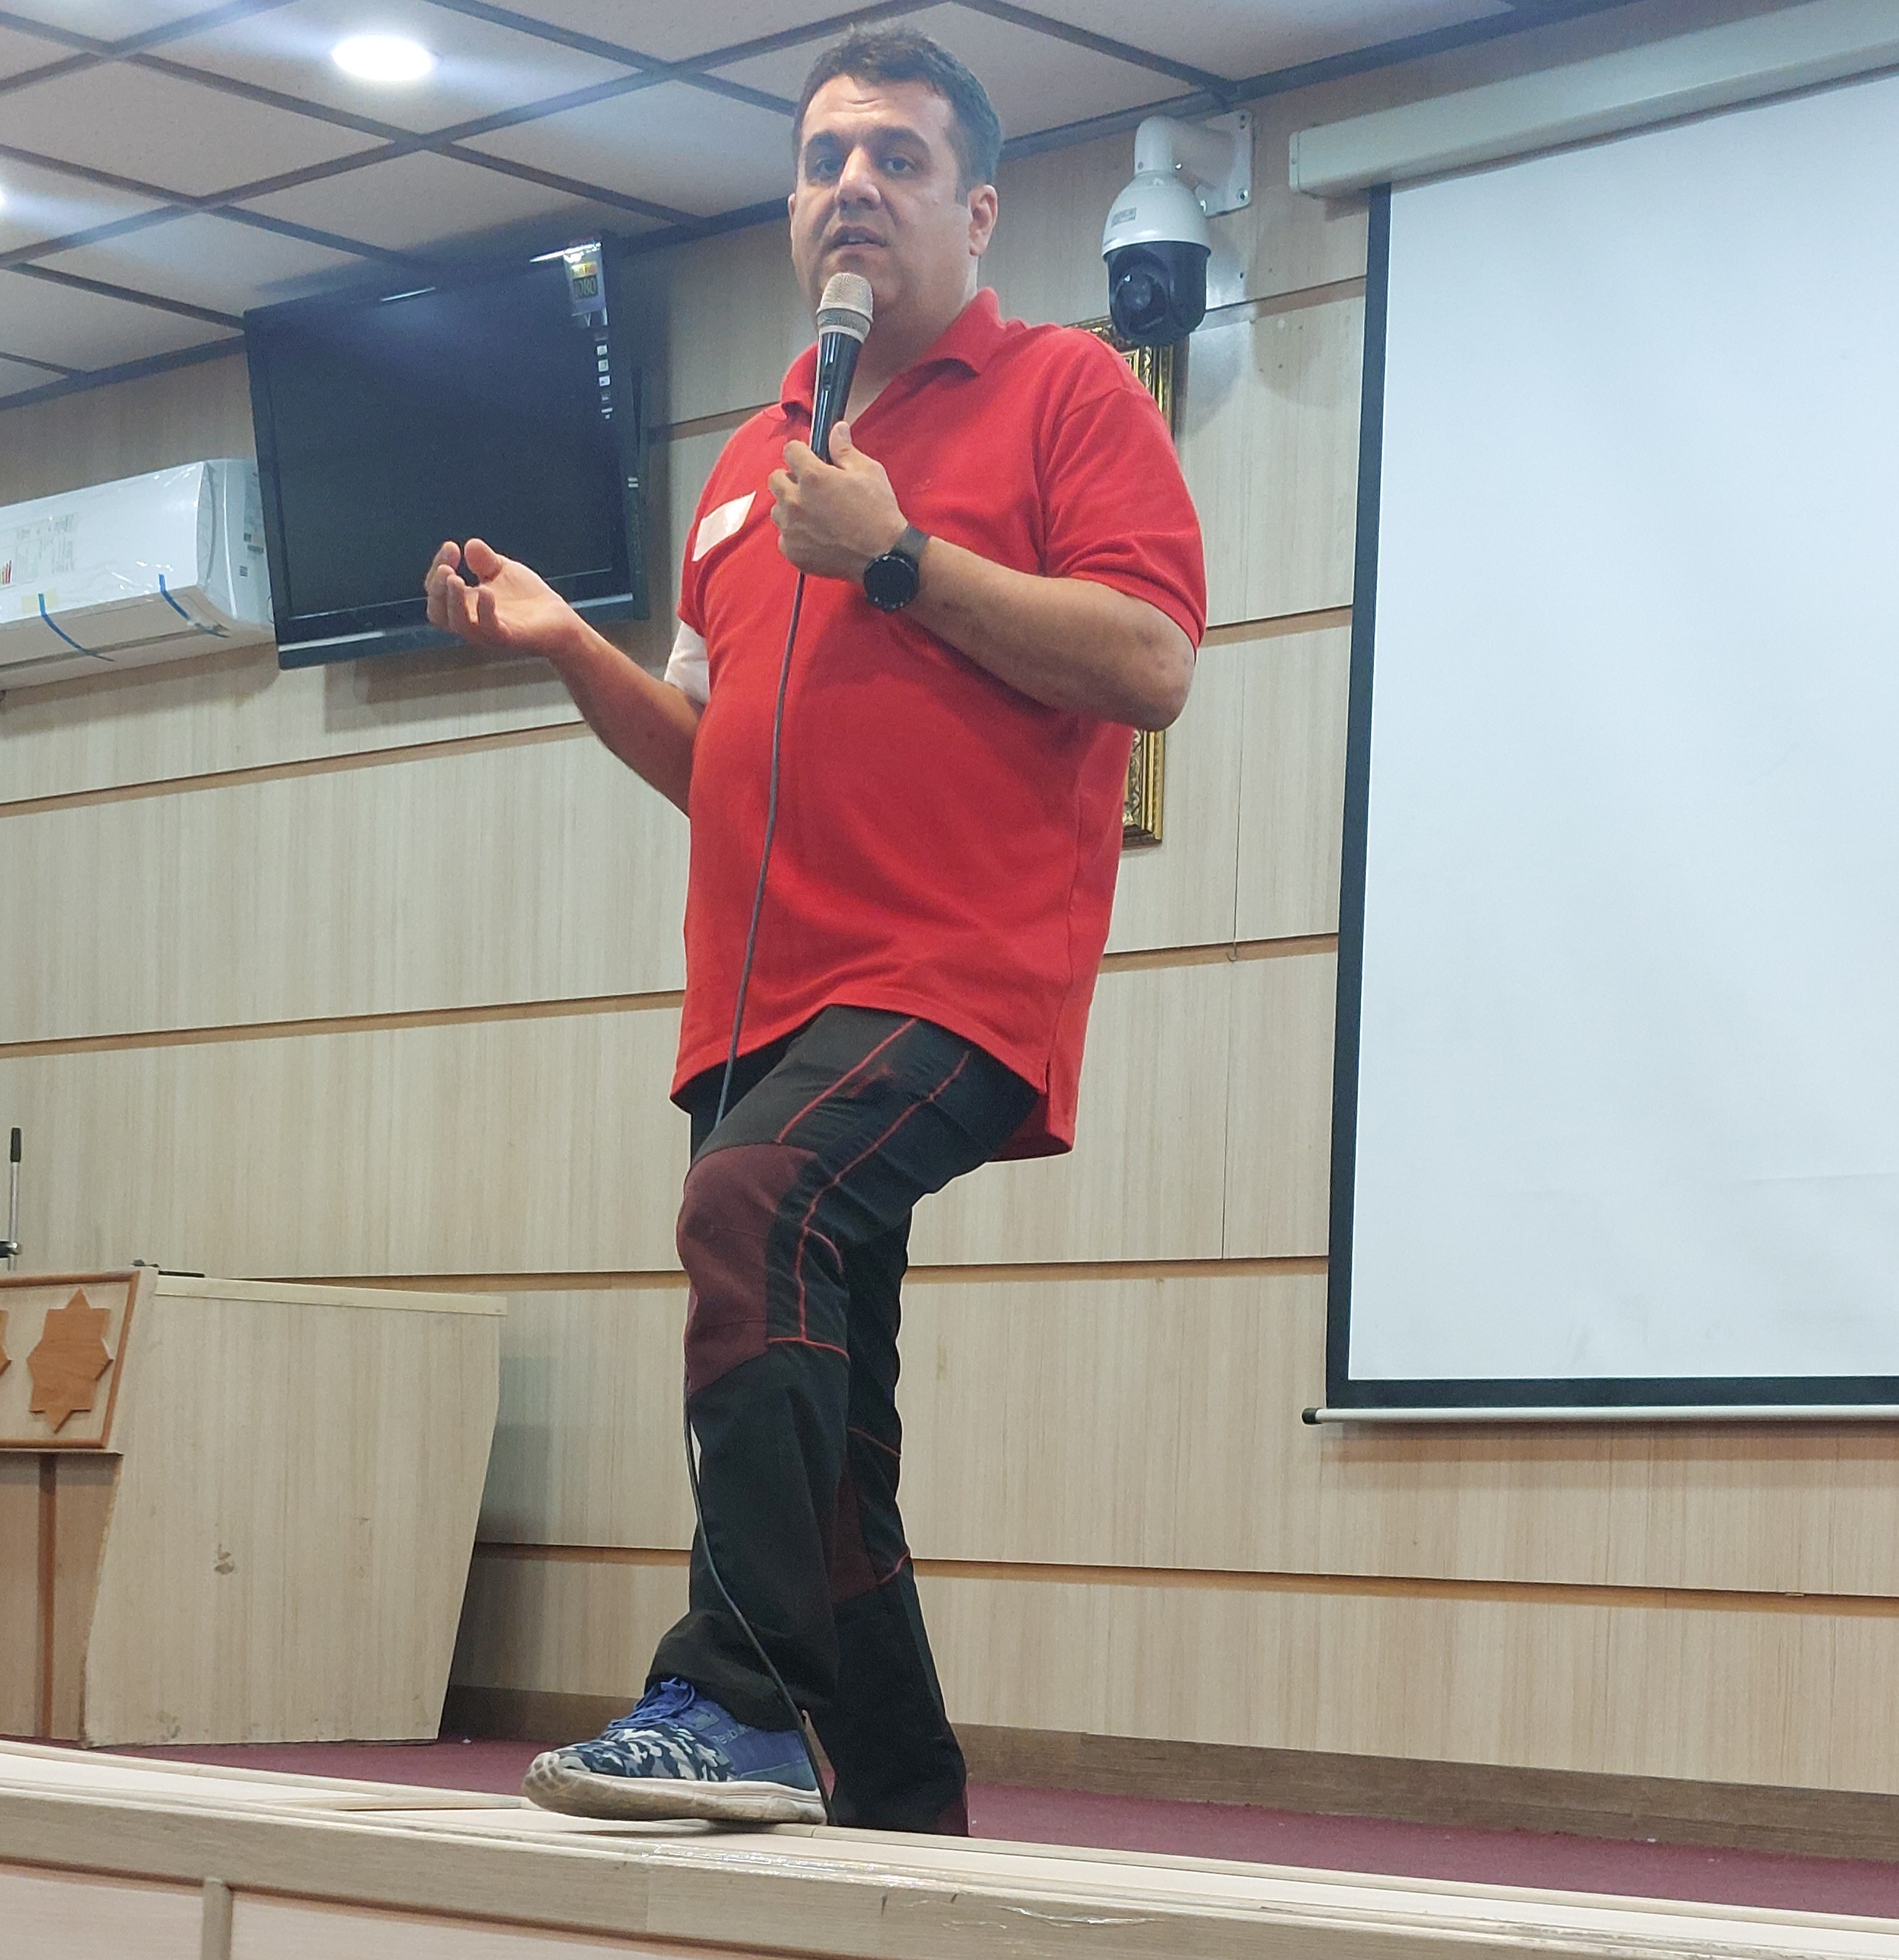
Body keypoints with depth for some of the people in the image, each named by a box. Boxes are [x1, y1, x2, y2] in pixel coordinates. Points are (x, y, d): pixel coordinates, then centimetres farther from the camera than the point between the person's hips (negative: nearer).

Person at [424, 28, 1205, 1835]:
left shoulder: (1063, 392, 4)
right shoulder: (752, 463, 23)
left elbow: (1151, 661, -10)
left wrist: (897, 556, -11)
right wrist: (569, 650, 12)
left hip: (957, 974, -7)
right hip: (768, 997, 8)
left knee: (753, 1207, -33)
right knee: (825, 1437, 7)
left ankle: (737, 1696, -34)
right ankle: (902, 1819, 16)